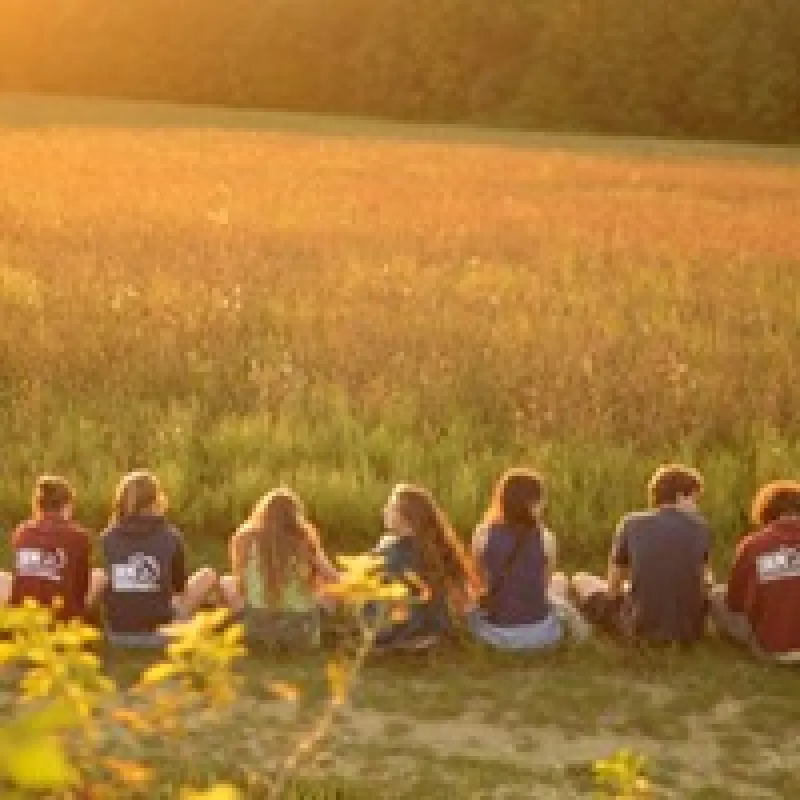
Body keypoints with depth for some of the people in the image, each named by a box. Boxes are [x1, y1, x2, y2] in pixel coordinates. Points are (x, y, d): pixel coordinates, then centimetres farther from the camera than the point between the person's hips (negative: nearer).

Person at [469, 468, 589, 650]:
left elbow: (482, 582, 3)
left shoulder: (482, 535, -11)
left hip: (493, 632, 1)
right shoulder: (545, 538, -12)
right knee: (560, 581, 30)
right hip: (538, 633, 0)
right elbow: (545, 583, 4)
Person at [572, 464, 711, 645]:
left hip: (641, 627, -2)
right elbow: (704, 580, 7)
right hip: (689, 630, 3)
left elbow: (613, 586, 3)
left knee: (581, 579, 20)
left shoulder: (632, 523, -6)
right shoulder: (701, 527, -3)